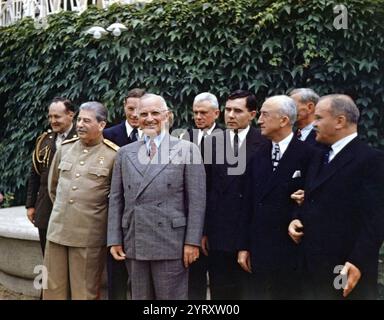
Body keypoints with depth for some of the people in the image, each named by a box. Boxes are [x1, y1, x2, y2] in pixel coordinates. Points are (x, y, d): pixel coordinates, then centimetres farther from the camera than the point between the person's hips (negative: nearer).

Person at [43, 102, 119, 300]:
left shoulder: (113, 155, -7)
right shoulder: (65, 148, 7)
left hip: (89, 235, -4)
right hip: (57, 230, 5)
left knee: (85, 291, 7)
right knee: (53, 289, 12)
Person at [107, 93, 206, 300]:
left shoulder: (187, 150, 0)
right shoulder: (125, 153, 11)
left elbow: (196, 200, -4)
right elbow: (116, 199, 10)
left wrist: (192, 241, -9)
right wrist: (115, 239, 4)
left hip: (171, 244, -3)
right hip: (133, 245, 4)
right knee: (139, 296, 13)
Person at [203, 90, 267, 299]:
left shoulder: (264, 144, -5)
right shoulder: (212, 143, 5)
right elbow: (204, 189, 5)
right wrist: (203, 230, 3)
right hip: (219, 233, 3)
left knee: (249, 290, 8)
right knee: (220, 290, 12)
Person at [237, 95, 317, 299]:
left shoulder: (308, 155, -9)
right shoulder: (258, 156, 8)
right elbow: (248, 204, 9)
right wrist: (244, 247, 8)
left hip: (293, 251, -5)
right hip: (259, 251, 5)